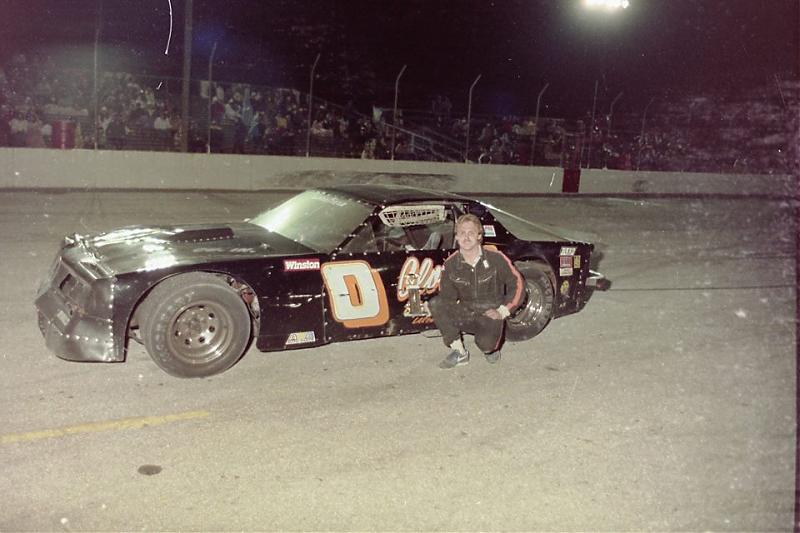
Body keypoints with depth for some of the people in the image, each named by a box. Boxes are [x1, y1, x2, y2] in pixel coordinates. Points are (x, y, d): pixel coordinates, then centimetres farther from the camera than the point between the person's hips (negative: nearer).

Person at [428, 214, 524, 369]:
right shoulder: (450, 264, -6)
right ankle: (459, 353, -10)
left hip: (490, 315, -3)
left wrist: (503, 312, -9)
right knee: (435, 304, -24)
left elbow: (516, 283, -2)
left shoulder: (496, 258, -11)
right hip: (466, 315, 3)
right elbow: (446, 297, 1)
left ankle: (492, 346, 8)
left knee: (486, 344, -35)